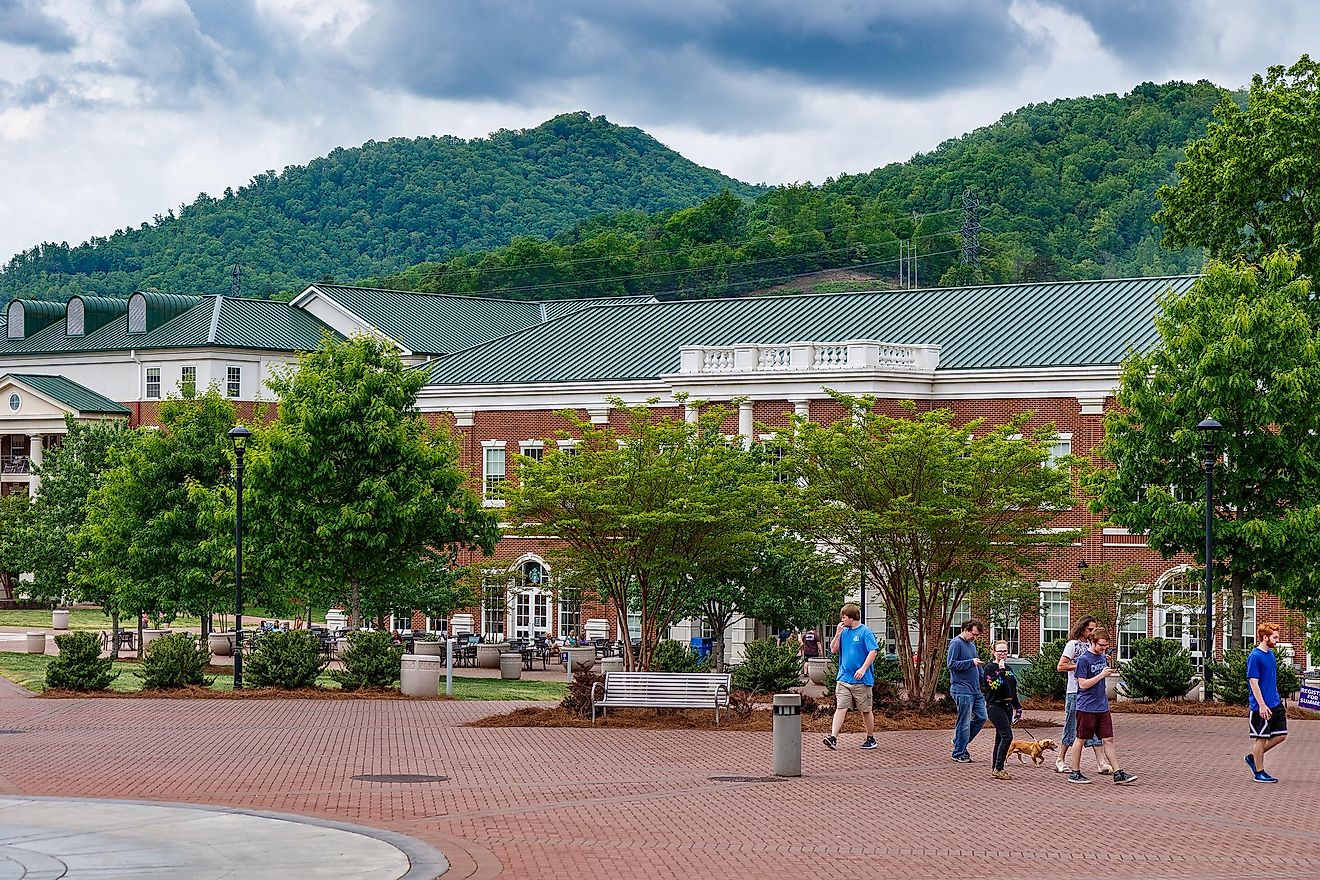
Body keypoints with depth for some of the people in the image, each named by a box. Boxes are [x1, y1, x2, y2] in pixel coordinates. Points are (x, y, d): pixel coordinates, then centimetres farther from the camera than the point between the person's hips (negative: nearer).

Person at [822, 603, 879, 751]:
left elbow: (873, 651, -14)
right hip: (843, 679, 5)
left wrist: (863, 669, -21)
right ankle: (833, 737, -15)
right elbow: (833, 650, 13)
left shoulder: (865, 632, -8)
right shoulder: (844, 632, 12)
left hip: (861, 680, -5)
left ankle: (871, 739, 20)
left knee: (865, 710, 7)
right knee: (841, 708, -6)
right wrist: (838, 634, 0)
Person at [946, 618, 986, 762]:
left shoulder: (972, 644, 17)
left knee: (981, 717, 9)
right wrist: (972, 662, -21)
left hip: (975, 689, 9)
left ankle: (961, 744, 23)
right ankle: (959, 753, 6)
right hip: (962, 690, -9)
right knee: (964, 722, -4)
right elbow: (951, 664, -18)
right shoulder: (956, 643, -10)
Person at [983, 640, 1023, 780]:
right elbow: (995, 686, -22)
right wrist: (1000, 671, -21)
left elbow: (1013, 690, 22)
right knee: (1007, 736, -17)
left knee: (1000, 738, 9)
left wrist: (1018, 708, 22)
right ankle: (998, 769, -15)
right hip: (995, 706, -8)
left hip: (1007, 706, 8)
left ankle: (995, 769, 13)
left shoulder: (1008, 668, 17)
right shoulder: (990, 668, -7)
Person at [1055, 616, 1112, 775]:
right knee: (1072, 727, 0)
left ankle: (1100, 763, -1)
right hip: (1075, 693, -7)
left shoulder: (1090, 645, 16)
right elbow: (1061, 666, -12)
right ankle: (1060, 761, 11)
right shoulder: (1073, 645, -5)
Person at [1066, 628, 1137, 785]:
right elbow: (1083, 684, -17)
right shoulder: (1083, 659, -13)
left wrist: (1111, 670, 6)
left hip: (1102, 706, 6)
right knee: (1081, 739, 4)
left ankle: (1118, 773, 3)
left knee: (1108, 739, 4)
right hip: (1086, 707, -6)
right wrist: (1102, 674, -20)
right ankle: (1075, 773, 13)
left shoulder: (1103, 656, 9)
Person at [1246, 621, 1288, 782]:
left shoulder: (1271, 654, 12)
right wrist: (1262, 705, -21)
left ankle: (1253, 757, 22)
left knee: (1281, 734, 9)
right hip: (1262, 706, -9)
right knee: (1261, 738, 0)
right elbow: (1253, 682, -18)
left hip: (1275, 704, 9)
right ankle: (1259, 772, 11)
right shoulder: (1255, 657, -15)